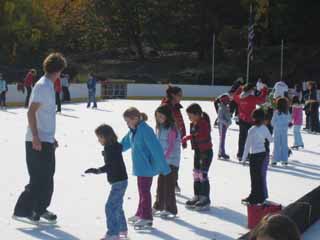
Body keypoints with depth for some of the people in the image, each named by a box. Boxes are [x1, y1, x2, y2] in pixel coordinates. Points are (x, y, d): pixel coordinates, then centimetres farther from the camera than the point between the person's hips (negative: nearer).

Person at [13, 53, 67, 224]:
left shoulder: (48, 86, 14)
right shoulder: (43, 86, -15)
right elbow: (31, 112, -21)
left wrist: (52, 137, 25)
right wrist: (35, 137, -25)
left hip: (46, 141, 9)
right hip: (38, 142, -9)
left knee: (47, 177, 16)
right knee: (39, 179, -6)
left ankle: (40, 209, 27)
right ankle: (22, 211, -1)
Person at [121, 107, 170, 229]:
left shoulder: (145, 130, -22)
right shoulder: (133, 130, 6)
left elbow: (156, 149, -23)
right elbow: (125, 143, 24)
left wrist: (164, 167, -22)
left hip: (146, 166, -9)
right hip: (140, 166, 9)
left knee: (145, 191, -1)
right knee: (142, 190, 17)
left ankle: (146, 217, 7)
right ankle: (140, 214, 28)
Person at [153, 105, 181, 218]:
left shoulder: (172, 129, -15)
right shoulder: (160, 128, 10)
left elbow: (171, 146, -21)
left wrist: (164, 158, -28)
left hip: (171, 162, -8)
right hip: (162, 161, 8)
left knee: (169, 186, -4)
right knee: (160, 184, 16)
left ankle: (171, 209, 5)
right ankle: (158, 207, 28)